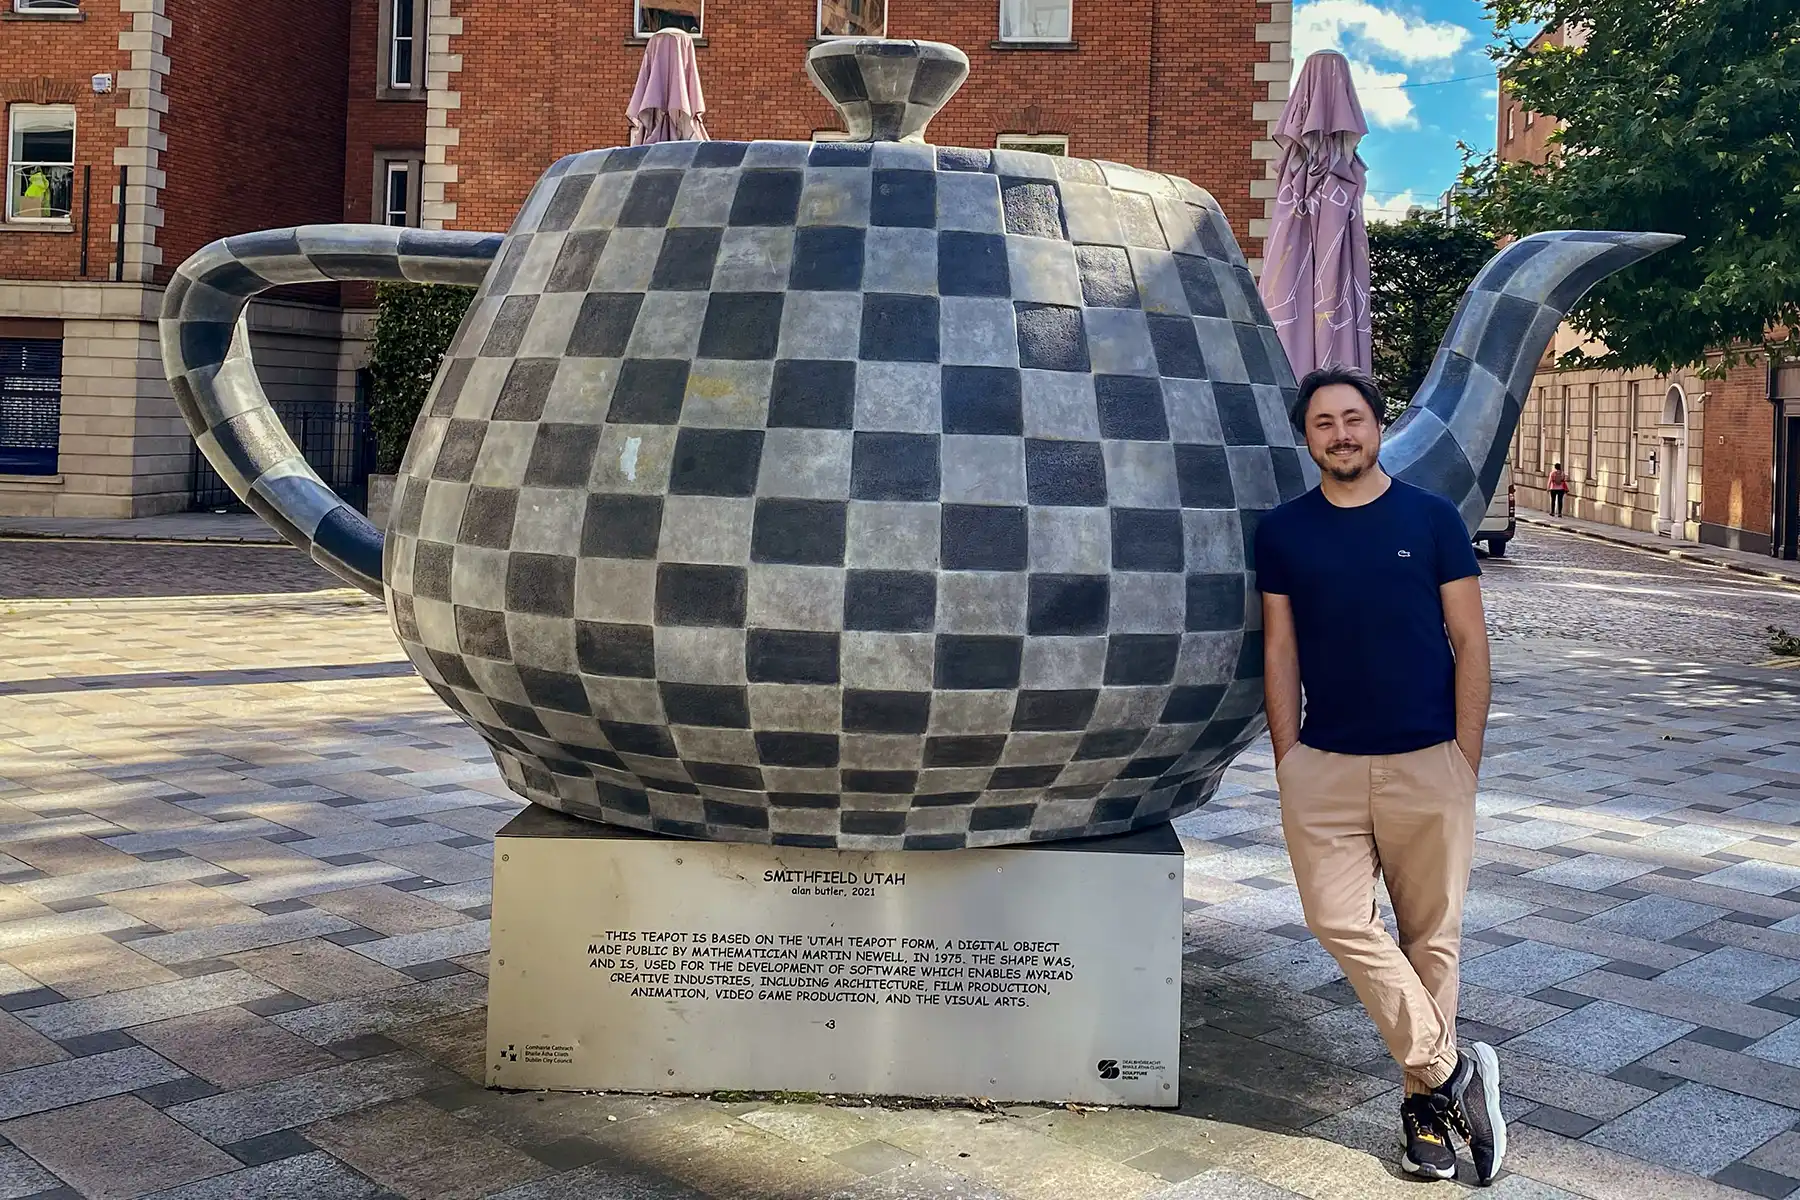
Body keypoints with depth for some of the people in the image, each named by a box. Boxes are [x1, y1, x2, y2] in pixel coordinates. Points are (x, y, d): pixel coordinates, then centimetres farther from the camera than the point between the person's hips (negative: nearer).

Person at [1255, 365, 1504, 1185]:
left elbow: (1469, 643, 2)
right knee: (1340, 921, -9)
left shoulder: (1432, 519, 0)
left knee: (1430, 936, 6)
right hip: (1324, 765, 2)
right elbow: (1280, 651, 7)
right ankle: (1450, 1069, 5)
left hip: (1428, 763, -1)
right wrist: (1287, 762, 3)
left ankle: (1426, 1102, 20)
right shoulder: (1283, 533, 5)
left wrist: (1466, 762, -3)